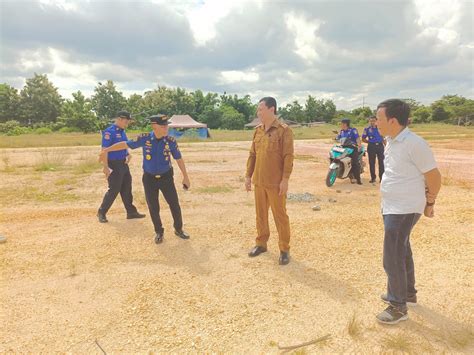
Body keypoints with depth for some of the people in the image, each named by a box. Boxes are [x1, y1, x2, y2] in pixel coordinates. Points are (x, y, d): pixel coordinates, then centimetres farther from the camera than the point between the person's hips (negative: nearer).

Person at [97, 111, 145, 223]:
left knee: (127, 189, 13)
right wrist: (106, 167, -25)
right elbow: (104, 150, -20)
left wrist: (128, 154, 2)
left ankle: (131, 212, 23)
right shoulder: (109, 132, -16)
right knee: (114, 190, -3)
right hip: (114, 165, -9)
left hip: (124, 164, 9)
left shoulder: (122, 131, 11)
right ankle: (101, 212, 14)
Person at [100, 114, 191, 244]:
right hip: (149, 178, 0)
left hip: (166, 177, 0)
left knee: (174, 204, 4)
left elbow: (179, 159, -2)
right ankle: (159, 232, 27)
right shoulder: (145, 138, -13)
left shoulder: (171, 141, -12)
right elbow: (126, 144, -4)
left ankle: (178, 229, 25)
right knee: (153, 207, 8)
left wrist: (185, 177, 2)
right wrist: (106, 150, -2)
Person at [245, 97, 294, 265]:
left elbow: (288, 157, -12)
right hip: (259, 181, 6)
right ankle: (261, 243, 31)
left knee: (280, 216, 3)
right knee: (261, 214, 15)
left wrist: (285, 179, -17)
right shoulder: (258, 131, 11)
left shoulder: (284, 130, -9)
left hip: (276, 183, -6)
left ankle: (284, 249, 15)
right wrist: (248, 175, 10)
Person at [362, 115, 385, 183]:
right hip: (371, 147, -2)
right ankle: (373, 177, 13)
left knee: (381, 162, 1)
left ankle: (382, 177, 10)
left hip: (380, 146, 2)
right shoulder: (367, 129, 3)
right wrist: (370, 142, -6)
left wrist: (386, 146, 10)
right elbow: (363, 139, 5)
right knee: (372, 163, 3)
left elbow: (383, 138, 15)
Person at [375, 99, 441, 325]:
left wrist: (429, 204, -2)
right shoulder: (391, 141, 5)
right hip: (391, 207, 9)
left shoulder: (414, 144, -22)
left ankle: (399, 307, 15)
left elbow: (434, 177, -14)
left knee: (392, 258, -2)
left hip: (404, 210, -9)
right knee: (402, 250, 22)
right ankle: (408, 292, 41)